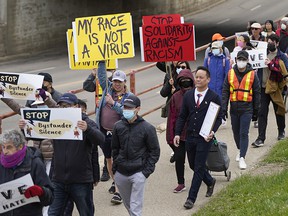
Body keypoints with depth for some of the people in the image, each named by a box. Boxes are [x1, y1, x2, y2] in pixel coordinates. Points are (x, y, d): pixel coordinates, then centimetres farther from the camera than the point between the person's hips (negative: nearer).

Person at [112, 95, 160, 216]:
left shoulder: (147, 128, -8)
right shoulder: (118, 126, 3)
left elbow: (155, 151, -3)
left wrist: (147, 171, -10)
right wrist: (115, 168, 8)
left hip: (138, 173, -5)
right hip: (120, 173, 5)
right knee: (127, 204, 16)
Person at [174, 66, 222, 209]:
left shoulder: (214, 97, -5)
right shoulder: (188, 95, 5)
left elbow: (218, 117, -3)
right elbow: (182, 116, 8)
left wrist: (213, 131, -20)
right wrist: (177, 133, -1)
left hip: (204, 138, -4)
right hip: (190, 137, 5)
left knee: (199, 168, -4)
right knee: (193, 165, 15)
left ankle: (191, 198, 2)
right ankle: (210, 181, 41)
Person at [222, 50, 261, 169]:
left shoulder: (252, 75, -1)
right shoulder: (230, 74, 3)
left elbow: (256, 94, 5)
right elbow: (225, 92, 6)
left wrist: (256, 112, 4)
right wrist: (224, 109, 1)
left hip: (247, 109, -3)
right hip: (234, 109, 3)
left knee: (244, 133, -8)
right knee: (236, 132, 14)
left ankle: (242, 157, -8)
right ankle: (240, 150, 37)